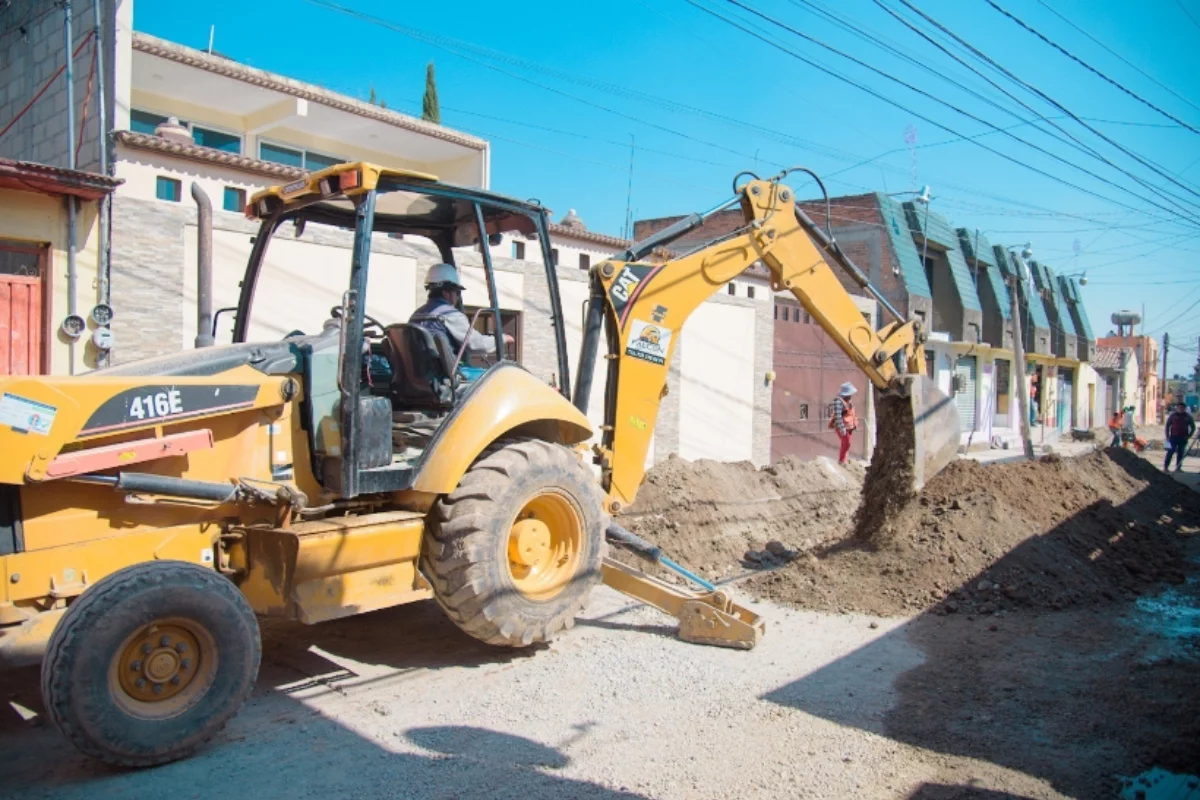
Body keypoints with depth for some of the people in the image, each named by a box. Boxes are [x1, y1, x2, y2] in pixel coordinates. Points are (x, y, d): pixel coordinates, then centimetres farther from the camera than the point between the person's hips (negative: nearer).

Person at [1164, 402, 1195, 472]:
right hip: (1173, 437, -2)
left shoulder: (1188, 416, 5)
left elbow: (1193, 427, 12)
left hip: (1183, 438, 2)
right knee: (1170, 452, -5)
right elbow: (1167, 425, 5)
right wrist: (1167, 436, -2)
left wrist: (1189, 436, 0)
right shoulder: (1173, 415, 1)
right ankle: (1165, 467, -4)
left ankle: (1178, 467, 12)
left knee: (1180, 453, 6)